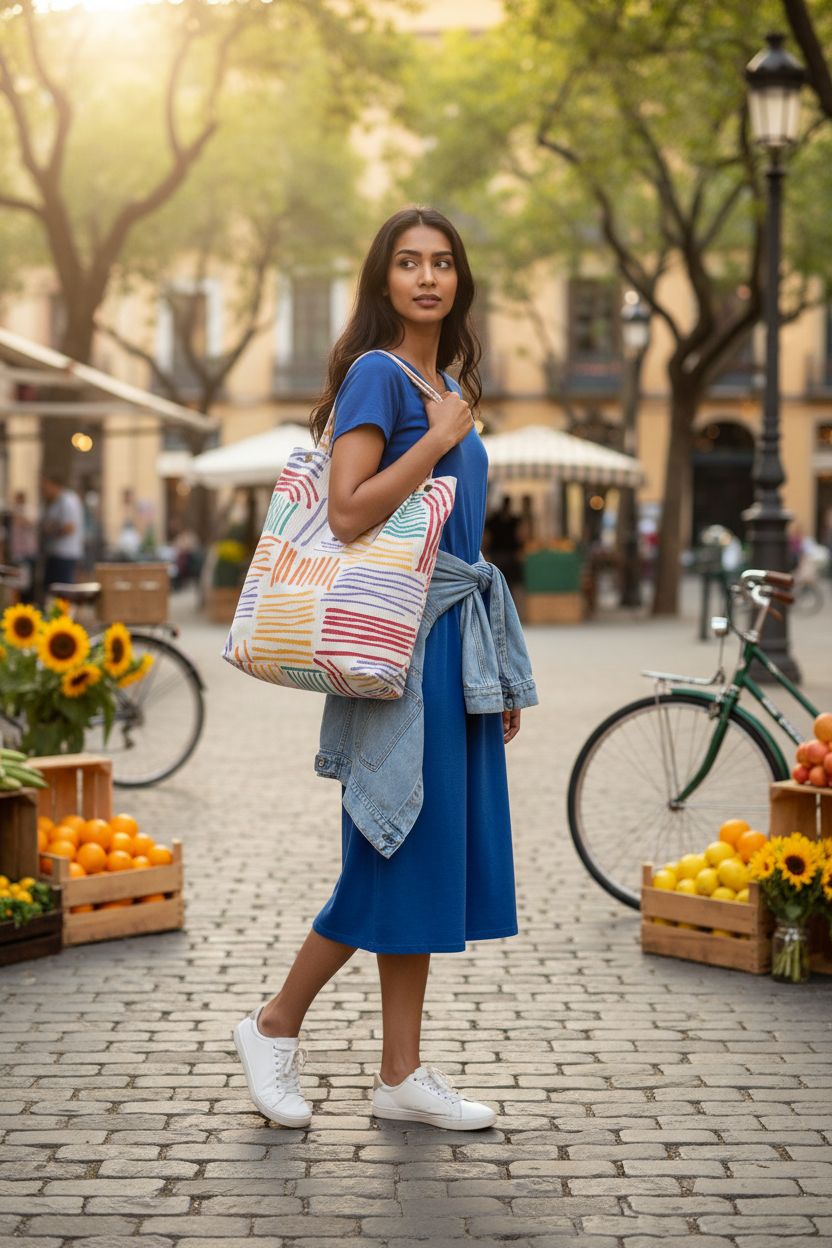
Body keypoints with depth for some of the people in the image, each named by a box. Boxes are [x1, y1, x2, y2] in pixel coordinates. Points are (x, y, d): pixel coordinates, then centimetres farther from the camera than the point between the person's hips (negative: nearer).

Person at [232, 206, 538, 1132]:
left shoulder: (449, 384, 17)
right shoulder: (376, 373, -8)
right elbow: (348, 512, -19)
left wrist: (501, 672, 19)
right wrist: (438, 436, -15)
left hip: (456, 637, 8)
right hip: (401, 637, -8)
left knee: (434, 851, 8)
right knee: (398, 848, -5)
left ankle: (402, 1075, 14)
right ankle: (274, 1027, 14)